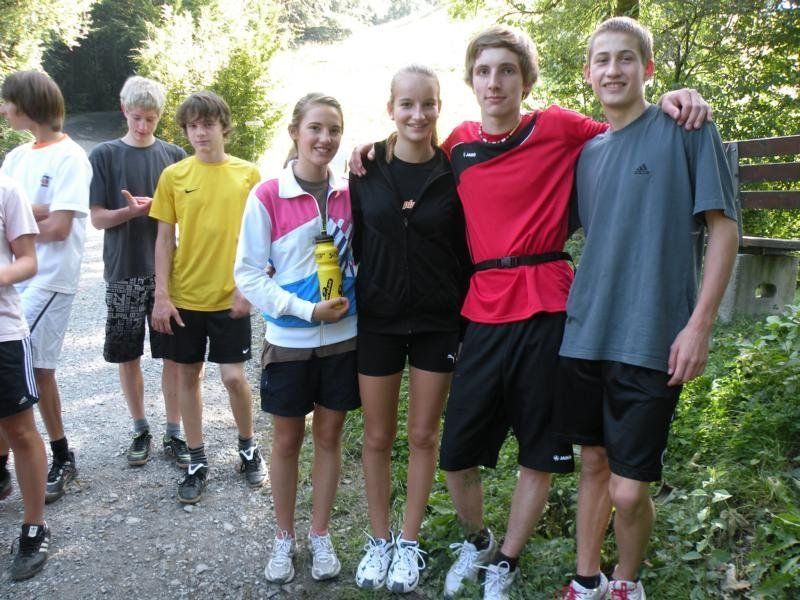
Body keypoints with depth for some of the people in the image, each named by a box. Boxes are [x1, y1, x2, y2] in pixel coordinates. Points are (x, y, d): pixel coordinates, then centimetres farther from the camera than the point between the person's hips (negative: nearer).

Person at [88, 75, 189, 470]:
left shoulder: (174, 155, 5)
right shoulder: (104, 155, 1)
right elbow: (97, 218, -1)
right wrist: (130, 211, -19)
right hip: (124, 273, 0)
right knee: (127, 356, 7)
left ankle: (174, 433, 16)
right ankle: (140, 430, 25)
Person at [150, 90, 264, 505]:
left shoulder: (247, 174, -1)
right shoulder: (173, 175, 1)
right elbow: (164, 239, 2)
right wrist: (161, 295, -4)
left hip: (229, 297, -1)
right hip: (184, 296, 2)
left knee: (233, 376, -1)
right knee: (187, 375, 9)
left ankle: (248, 448, 25)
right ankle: (197, 461, 24)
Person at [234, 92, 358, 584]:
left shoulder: (350, 193, -1)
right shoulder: (267, 196, -11)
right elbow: (248, 273, -10)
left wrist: (351, 296, -7)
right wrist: (306, 309, -18)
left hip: (343, 337, 2)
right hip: (289, 341, -2)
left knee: (329, 436, 13)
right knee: (287, 441, 12)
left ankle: (321, 535, 31)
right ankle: (284, 538, 31)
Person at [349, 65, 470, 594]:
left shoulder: (454, 173, -4)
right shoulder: (367, 170, -2)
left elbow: (467, 251, 0)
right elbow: (354, 242, 3)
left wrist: (467, 318, -3)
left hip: (438, 322, 0)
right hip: (377, 320, 1)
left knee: (424, 435, 9)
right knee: (378, 436, 10)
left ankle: (410, 543, 26)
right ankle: (379, 540, 28)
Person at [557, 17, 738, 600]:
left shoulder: (688, 130, -2)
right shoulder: (588, 151, 13)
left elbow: (723, 228, -5)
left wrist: (699, 324, -12)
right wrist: (581, 308, 9)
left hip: (651, 341, -5)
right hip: (585, 334, 5)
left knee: (628, 490, -2)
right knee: (593, 464, 15)